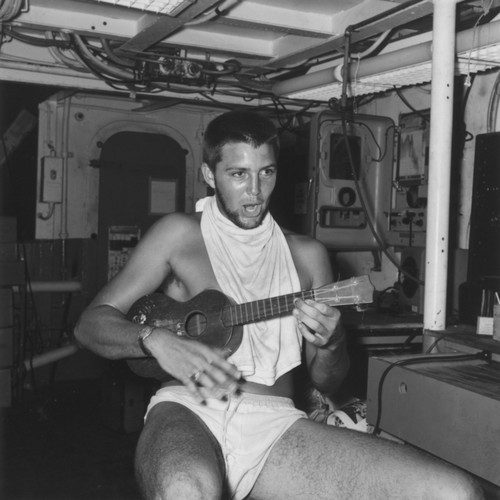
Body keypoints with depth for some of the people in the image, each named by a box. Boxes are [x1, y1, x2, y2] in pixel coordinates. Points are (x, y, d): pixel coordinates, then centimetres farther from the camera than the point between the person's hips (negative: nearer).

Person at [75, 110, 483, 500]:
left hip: (276, 424, 4)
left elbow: (327, 383, 21)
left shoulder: (307, 255, 18)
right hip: (190, 411, -3)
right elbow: (91, 323, 7)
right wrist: (158, 340, -14)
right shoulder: (180, 235, 11)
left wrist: (329, 344, -4)